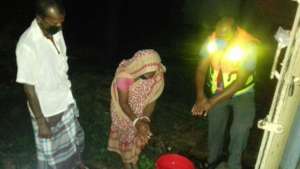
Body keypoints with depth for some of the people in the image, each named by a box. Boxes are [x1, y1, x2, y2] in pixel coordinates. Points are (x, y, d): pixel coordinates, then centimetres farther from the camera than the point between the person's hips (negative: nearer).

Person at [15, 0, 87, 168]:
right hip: (46, 110, -7)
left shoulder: (57, 33, -7)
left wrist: (68, 93, 16)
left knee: (74, 137, 28)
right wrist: (41, 122, -18)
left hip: (66, 101, 7)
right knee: (51, 153, 14)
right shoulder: (27, 45, -29)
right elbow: (29, 88, -23)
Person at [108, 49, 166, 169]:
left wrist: (145, 119, -24)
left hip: (140, 111, 4)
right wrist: (136, 121, -31)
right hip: (124, 111, -3)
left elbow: (153, 98, -15)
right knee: (126, 135, 11)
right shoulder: (124, 76, -37)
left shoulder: (157, 74, -26)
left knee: (139, 135, 17)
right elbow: (123, 103, -26)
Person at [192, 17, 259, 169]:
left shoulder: (249, 46, -30)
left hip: (242, 93, -3)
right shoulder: (212, 41, -20)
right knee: (215, 128, 12)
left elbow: (240, 82, -31)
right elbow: (201, 69, -17)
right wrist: (200, 95, -34)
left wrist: (212, 102, -36)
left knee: (240, 131, -9)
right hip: (218, 91, 3)